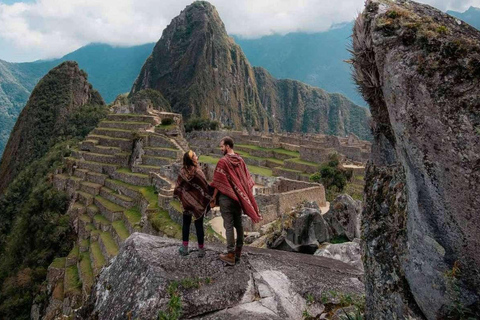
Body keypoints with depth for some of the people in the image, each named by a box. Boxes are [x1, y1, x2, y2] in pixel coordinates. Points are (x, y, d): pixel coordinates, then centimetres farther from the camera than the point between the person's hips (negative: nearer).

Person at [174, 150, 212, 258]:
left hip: (186, 201, 3)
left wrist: (180, 196, 19)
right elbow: (205, 186, -11)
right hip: (198, 201, -3)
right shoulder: (197, 171, -17)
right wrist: (208, 198, 3)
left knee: (186, 224, 15)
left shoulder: (182, 171, -8)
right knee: (199, 225, 6)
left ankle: (184, 247, 18)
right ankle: (201, 249, 13)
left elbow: (178, 186, 2)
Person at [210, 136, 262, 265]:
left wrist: (213, 198, -6)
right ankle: (238, 252, 22)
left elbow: (218, 183, -13)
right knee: (238, 224, 12)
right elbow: (246, 180, 9)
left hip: (226, 197, -6)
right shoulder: (240, 160, 6)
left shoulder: (223, 161, -13)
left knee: (228, 225, -2)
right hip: (238, 197, 6)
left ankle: (230, 255, 3)